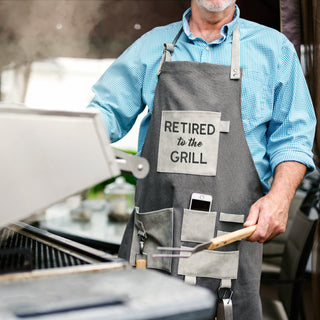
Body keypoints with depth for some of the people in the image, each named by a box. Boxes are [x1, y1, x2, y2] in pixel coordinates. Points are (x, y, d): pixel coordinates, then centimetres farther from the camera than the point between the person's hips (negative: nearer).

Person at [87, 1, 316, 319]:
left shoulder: (274, 48, 11)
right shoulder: (152, 46, 15)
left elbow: (292, 136, 7)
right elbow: (108, 111, 15)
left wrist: (280, 196, -10)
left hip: (231, 234, -1)